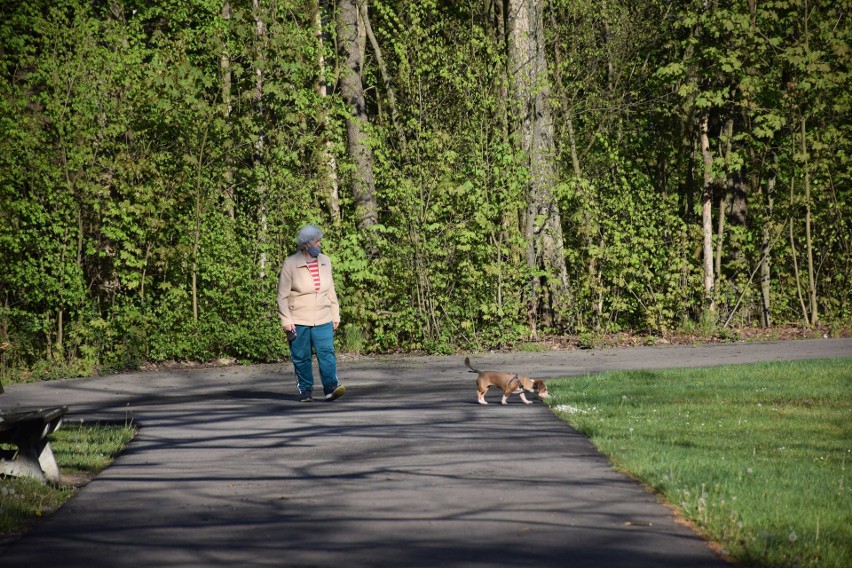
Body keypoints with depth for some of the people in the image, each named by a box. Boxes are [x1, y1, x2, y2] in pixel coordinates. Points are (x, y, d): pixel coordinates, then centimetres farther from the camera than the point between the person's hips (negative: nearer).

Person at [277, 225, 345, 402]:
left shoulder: (325, 261, 9)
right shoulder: (290, 264, -6)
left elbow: (331, 292, 16)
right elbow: (283, 296, -5)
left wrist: (335, 315, 14)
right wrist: (286, 321, -10)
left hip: (322, 320, 3)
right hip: (299, 321, -3)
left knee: (327, 352, -11)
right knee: (301, 357, 2)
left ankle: (331, 387, -17)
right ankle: (305, 391, 12)